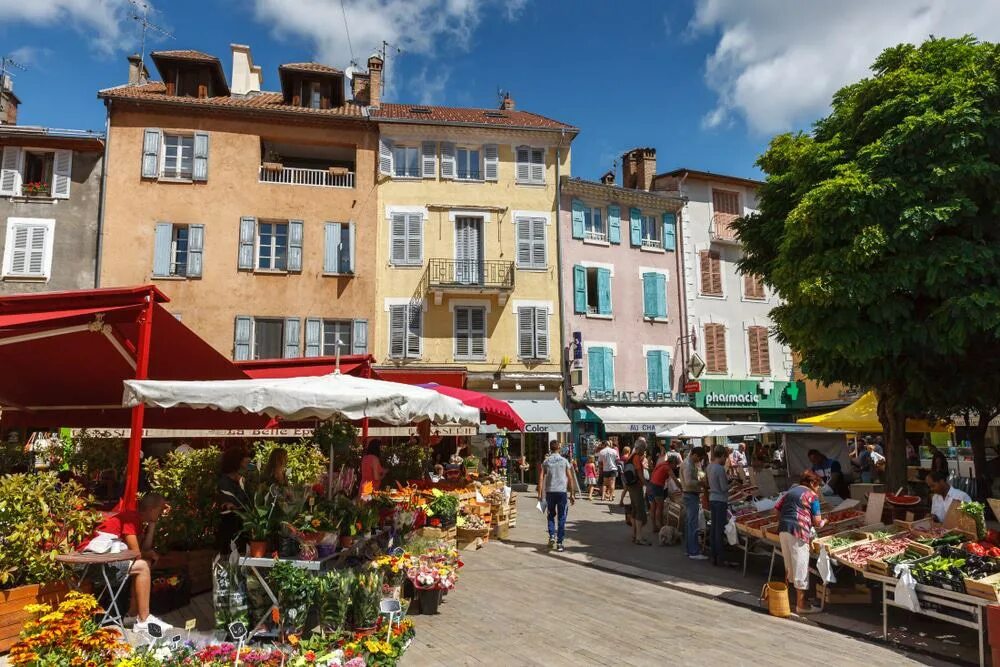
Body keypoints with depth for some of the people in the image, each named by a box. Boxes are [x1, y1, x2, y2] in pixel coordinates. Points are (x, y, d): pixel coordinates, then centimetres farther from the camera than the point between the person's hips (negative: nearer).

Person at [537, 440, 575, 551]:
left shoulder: (546, 461, 4)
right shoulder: (564, 461, 2)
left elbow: (541, 478, -2)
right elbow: (570, 478, 1)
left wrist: (540, 493, 1)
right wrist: (571, 494, 7)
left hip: (549, 492, 1)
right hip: (562, 491, -1)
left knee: (551, 515, 20)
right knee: (561, 518, 5)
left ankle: (552, 536, 5)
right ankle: (559, 543, 4)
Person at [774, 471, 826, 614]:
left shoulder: (790, 491, 19)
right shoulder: (812, 496, 1)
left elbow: (777, 509, 14)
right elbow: (817, 522, -1)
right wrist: (823, 522, 19)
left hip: (782, 530, 7)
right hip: (798, 532, -7)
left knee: (789, 566, 19)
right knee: (801, 568, 1)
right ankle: (801, 605, 6)